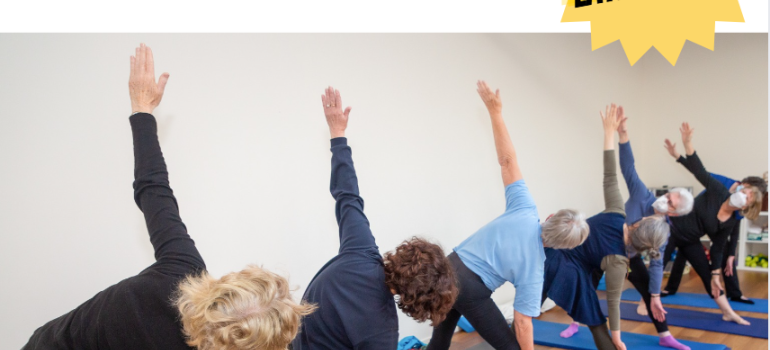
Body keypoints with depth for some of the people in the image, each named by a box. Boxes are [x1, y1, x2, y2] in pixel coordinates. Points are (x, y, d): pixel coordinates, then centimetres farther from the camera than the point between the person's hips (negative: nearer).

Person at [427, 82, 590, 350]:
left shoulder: (525, 210, -8)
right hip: (471, 289, -6)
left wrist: (495, 112, -5)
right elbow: (522, 324, -13)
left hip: (449, 267, 6)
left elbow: (507, 160, -10)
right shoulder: (534, 267, -15)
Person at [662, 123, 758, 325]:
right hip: (671, 229, -4)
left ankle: (728, 313, 17)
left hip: (689, 240, 5)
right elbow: (699, 170, -25)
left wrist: (716, 274, -4)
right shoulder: (718, 191, -17)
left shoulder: (731, 223, -5)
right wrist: (686, 144, -38)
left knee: (707, 273, 5)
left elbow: (718, 249, 1)